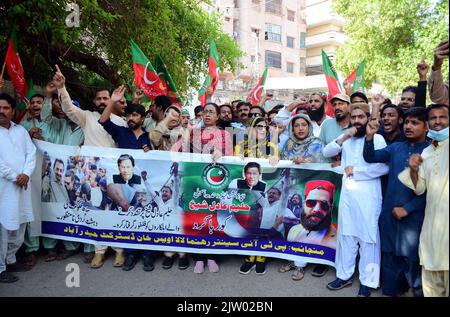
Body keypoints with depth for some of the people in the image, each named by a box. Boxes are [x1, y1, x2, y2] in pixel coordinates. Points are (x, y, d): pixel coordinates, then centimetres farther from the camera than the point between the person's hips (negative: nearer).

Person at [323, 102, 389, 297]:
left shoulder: (377, 138, -3)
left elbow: (384, 167, -13)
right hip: (347, 192, 5)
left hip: (368, 194, -5)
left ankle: (367, 281, 16)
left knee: (368, 237, 3)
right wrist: (343, 137, -8)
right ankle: (344, 275, 26)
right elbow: (326, 152, 3)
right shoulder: (347, 138, 13)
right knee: (346, 234, 13)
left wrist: (356, 170, -10)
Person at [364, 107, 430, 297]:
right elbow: (370, 158, 6)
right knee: (390, 255, 15)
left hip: (414, 216, -4)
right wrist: (370, 136, -9)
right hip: (390, 213, 4)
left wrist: (407, 208, -12)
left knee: (413, 258, 8)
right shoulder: (396, 148, 7)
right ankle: (391, 290, 32)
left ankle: (418, 291, 27)